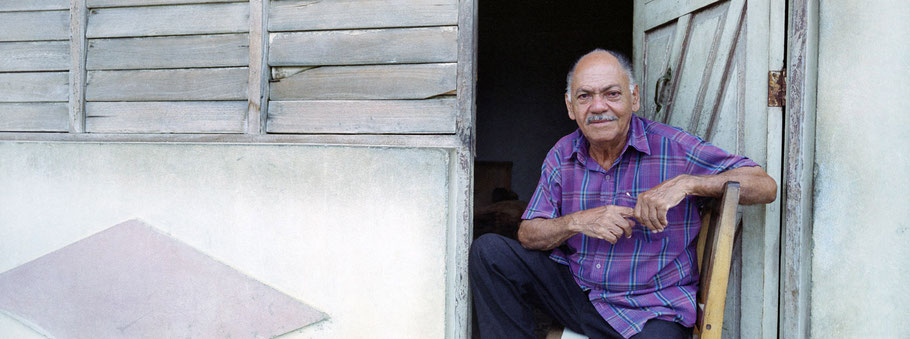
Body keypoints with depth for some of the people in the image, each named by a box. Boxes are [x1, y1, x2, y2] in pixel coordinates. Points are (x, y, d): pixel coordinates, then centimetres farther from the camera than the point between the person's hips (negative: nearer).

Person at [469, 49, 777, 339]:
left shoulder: (672, 148, -9)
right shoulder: (562, 155, 3)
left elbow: (765, 186, -11)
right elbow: (528, 234, 2)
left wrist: (685, 182, -25)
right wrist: (578, 222, -18)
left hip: (651, 310, -3)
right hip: (575, 292, 4)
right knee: (489, 250, -10)